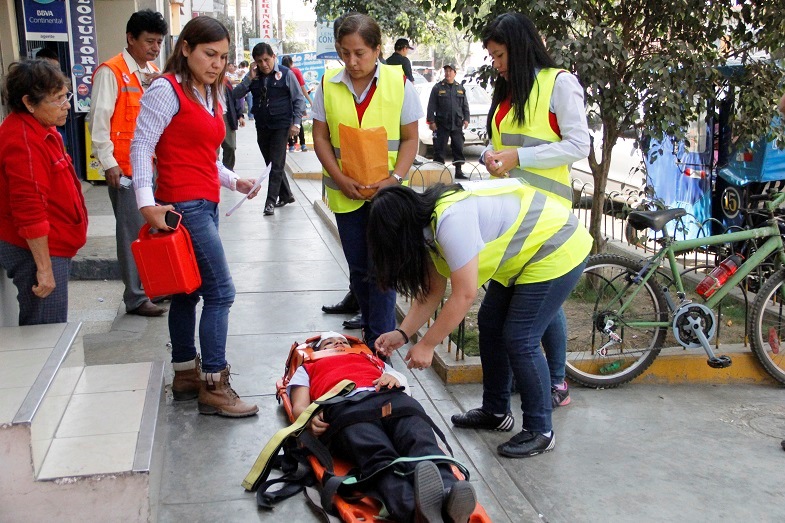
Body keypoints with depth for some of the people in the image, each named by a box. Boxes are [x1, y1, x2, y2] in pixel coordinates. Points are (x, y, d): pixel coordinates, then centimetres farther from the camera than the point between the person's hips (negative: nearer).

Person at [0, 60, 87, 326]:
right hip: (37, 251, -10)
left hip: (51, 247, 10)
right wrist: (44, 268, -22)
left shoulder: (40, 129, 11)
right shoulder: (23, 141, -22)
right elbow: (29, 212, -25)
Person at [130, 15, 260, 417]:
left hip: (204, 204, 9)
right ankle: (214, 387, -2)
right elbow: (141, 146, -15)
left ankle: (186, 374, 25)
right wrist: (146, 203, -24)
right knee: (220, 292, -9)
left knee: (187, 292, 14)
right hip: (183, 204, -9)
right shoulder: (167, 89, -10)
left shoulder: (210, 95, 16)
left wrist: (234, 181, 6)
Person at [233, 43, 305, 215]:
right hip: (262, 127, 5)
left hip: (281, 126, -5)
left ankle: (271, 201, -3)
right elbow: (236, 94, -3)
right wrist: (250, 78, -14)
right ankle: (286, 195, 26)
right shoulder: (254, 76, 5)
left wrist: (296, 123, -13)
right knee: (271, 164, 12)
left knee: (277, 165, -6)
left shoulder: (285, 74, -6)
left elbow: (299, 99, -4)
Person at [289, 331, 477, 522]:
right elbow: (299, 406, 22)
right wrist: (311, 418, -3)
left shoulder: (370, 358, 46)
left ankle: (448, 496, -64)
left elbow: (403, 380, 31)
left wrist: (393, 378, 5)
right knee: (379, 458, -38)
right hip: (344, 405, -3)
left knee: (420, 440, -35)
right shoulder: (307, 369, 40)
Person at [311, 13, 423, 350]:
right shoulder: (328, 84, -1)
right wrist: (340, 178, -10)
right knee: (358, 269, 13)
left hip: (387, 193, -2)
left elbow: (410, 138, -2)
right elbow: (321, 137, 3)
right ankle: (372, 332, 30)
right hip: (346, 193, 3)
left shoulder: (399, 83, -6)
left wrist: (395, 178, -15)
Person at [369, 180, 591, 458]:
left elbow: (464, 295, -29)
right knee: (490, 323, 12)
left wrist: (426, 345, -20)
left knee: (520, 340, -9)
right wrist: (401, 334, -1)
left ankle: (540, 431, 5)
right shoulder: (429, 224, 1)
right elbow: (433, 290, 6)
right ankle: (495, 411, 25)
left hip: (555, 252, -10)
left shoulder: (451, 220, -31)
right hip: (525, 251, 10)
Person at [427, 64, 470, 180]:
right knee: (439, 148, -1)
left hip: (457, 124, 3)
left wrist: (466, 119, 4)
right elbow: (431, 106, -1)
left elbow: (465, 106, 15)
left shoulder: (460, 88, 13)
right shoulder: (438, 88, 3)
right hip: (441, 124, -3)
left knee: (459, 148, 4)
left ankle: (458, 171, 12)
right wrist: (431, 121, -8)